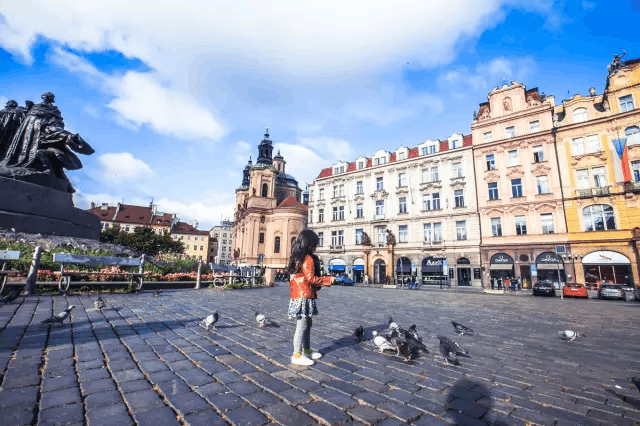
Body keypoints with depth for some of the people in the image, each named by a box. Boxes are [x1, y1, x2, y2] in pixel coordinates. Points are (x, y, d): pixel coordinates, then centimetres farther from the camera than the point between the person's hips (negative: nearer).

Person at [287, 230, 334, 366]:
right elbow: (311, 278, -16)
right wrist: (329, 279, -6)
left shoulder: (296, 258, 14)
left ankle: (307, 351, 28)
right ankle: (297, 355, 5)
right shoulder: (308, 259, -14)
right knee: (302, 325, -3)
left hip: (297, 295, 10)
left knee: (307, 323, 18)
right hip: (304, 296, -10)